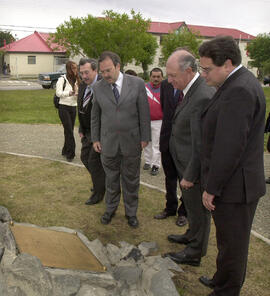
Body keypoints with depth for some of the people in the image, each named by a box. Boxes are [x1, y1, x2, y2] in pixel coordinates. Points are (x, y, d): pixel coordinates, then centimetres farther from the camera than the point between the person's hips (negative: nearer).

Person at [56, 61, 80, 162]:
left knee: (70, 130, 9)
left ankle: (65, 151, 23)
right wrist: (70, 93, -30)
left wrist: (78, 93, -12)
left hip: (73, 107, 6)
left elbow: (78, 94, 12)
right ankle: (70, 153, -3)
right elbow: (58, 93, -16)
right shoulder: (62, 79, -7)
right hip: (64, 107, -5)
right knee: (69, 130, -9)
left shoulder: (76, 80, 11)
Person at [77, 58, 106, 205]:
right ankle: (101, 181, 41)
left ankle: (98, 194, 18)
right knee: (85, 157, 18)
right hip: (88, 131, 9)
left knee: (94, 160, -1)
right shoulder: (82, 86, 4)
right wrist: (81, 129, 12)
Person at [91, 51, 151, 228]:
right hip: (108, 142, 2)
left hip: (131, 142, -1)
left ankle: (131, 212, 30)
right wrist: (95, 139, 7)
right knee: (111, 179, 15)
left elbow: (144, 113, -3)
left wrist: (145, 137, -4)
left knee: (131, 180, 12)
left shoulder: (137, 84, -7)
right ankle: (111, 209, 36)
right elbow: (95, 115, 9)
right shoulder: (98, 88, -1)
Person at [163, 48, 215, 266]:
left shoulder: (202, 97, -28)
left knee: (198, 209, 10)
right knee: (192, 206, 27)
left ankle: (194, 253, 29)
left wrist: (189, 176, -19)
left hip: (195, 167, -9)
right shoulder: (194, 90, 4)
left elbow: (200, 144, -26)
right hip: (188, 165, 9)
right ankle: (192, 235, 49)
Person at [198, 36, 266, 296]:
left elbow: (229, 148, -25)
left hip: (233, 186, -10)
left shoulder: (238, 91, -22)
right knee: (230, 240, 23)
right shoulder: (240, 83, 10)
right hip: (236, 184, 10)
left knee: (231, 243, 8)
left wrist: (211, 188, -16)